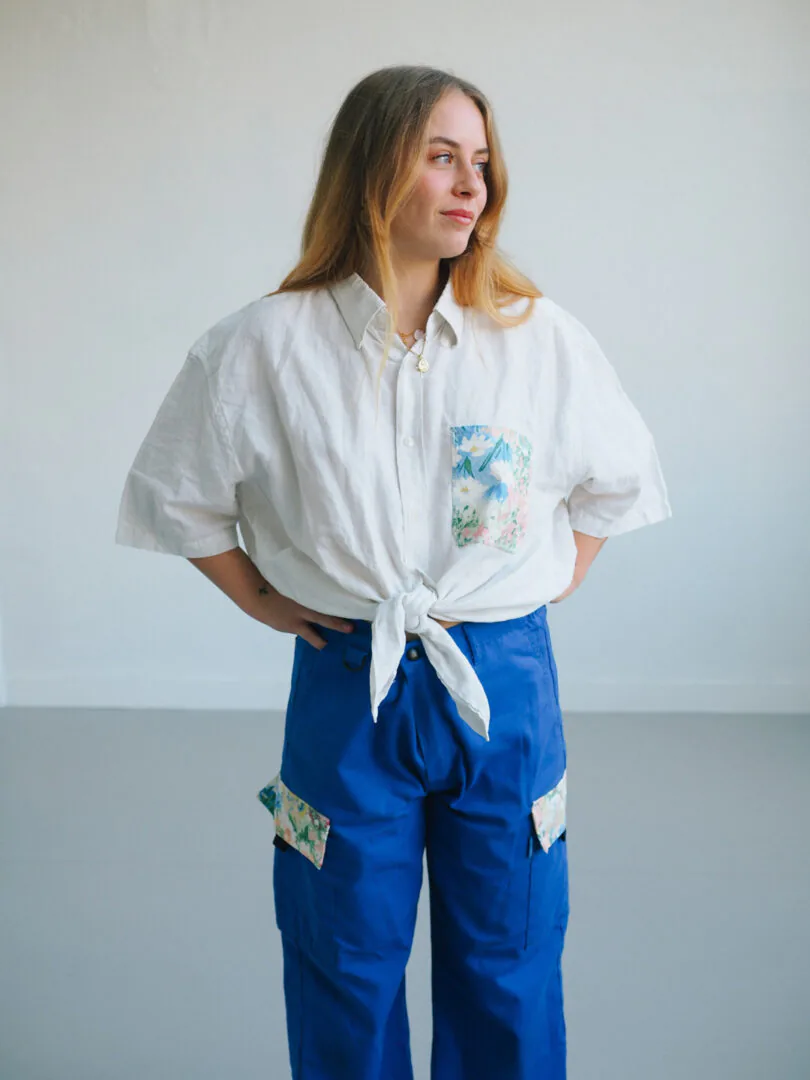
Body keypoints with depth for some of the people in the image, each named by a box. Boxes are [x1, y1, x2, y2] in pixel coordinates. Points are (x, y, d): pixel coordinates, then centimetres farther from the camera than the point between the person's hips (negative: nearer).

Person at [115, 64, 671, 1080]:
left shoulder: (541, 337, -4)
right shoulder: (264, 346, -7)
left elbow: (619, 474, 13)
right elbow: (172, 492, 6)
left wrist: (557, 580, 7)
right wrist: (259, 596, 3)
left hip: (506, 688, 1)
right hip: (346, 689, -1)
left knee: (508, 977, 15)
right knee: (347, 978, 15)